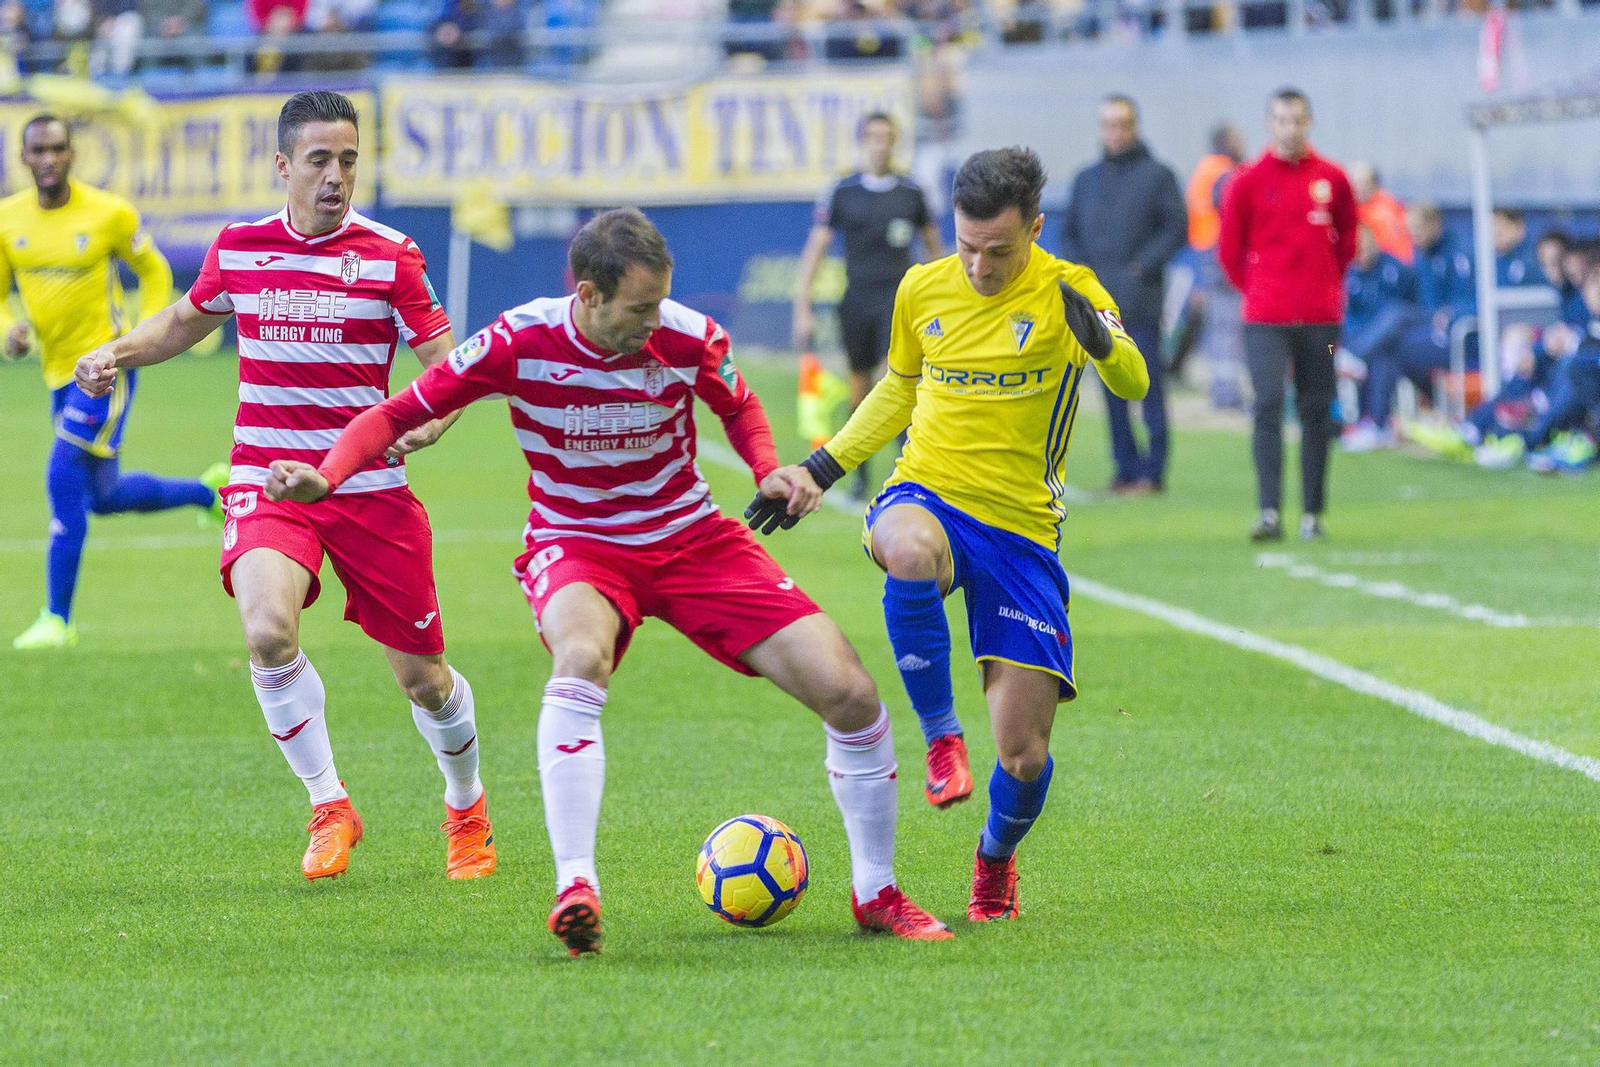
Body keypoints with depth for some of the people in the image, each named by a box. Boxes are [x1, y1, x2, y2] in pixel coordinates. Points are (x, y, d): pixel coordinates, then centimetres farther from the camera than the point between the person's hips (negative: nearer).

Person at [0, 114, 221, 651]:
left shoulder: (109, 213, -11)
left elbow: (155, 272, 4)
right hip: (59, 373, 6)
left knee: (64, 480, -16)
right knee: (105, 496, 16)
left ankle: (57, 619, -9)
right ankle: (207, 491, 42)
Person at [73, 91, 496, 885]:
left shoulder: (390, 257, -4)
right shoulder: (238, 247, 4)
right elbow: (186, 321, 24)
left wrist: (431, 419, -26)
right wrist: (116, 354, 6)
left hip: (369, 486, -1)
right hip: (266, 483, 1)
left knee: (422, 676, 4)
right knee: (268, 632, -27)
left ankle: (466, 806, 35)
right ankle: (328, 806, -9)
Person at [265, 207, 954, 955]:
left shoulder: (688, 338, -13)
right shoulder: (519, 343, -19)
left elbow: (738, 407, 11)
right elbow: (399, 414, -10)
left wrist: (769, 472, -8)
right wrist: (326, 476, -27)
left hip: (691, 537, 3)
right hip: (576, 547, -2)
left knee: (848, 692, -9)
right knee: (580, 659, -40)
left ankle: (875, 894, 12)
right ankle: (575, 888, -38)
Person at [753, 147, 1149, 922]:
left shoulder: (1065, 293, -6)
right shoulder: (923, 290, 4)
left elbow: (1132, 385, -22)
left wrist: (1101, 340, -44)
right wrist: (819, 470, 17)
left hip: (1022, 531, -1)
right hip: (926, 497, 1)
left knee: (1025, 755, -4)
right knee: (911, 552, -41)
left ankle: (996, 860, 31)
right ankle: (940, 736, -22)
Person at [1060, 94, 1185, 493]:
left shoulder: (1157, 175, 2)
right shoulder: (1087, 179, 17)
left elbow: (1177, 228, -3)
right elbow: (1069, 232, 20)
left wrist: (1143, 266, -12)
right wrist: (1079, 271, 3)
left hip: (1140, 300, -5)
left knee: (1148, 384, -7)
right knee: (1112, 387, 5)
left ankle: (1152, 471, -5)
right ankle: (1125, 468, 9)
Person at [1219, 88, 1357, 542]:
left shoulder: (1332, 179, 4)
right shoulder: (1248, 181, -1)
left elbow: (1346, 240, 17)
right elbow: (1230, 249, 8)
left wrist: (1327, 287, 12)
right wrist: (1256, 290, 8)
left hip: (1320, 316, 2)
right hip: (1265, 317, -2)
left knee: (1316, 412, 5)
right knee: (1268, 406, -12)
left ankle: (1312, 513, 12)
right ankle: (1269, 512, -17)